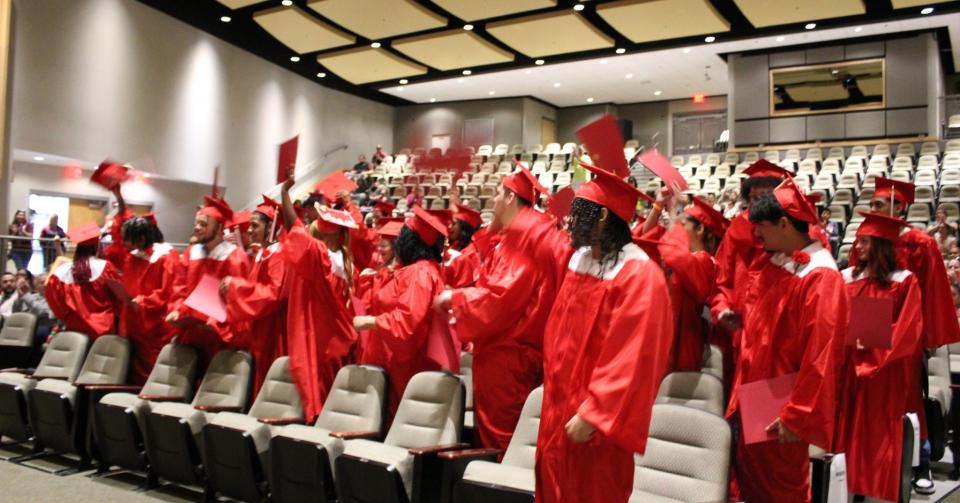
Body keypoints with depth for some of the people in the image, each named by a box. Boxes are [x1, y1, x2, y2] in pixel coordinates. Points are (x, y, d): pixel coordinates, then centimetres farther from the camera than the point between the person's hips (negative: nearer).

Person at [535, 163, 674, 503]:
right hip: (562, 409, 8)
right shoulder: (579, 259, 4)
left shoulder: (639, 274, -18)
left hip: (598, 421, -8)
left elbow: (631, 358, -22)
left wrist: (593, 414, -23)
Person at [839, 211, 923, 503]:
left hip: (885, 372, -4)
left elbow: (907, 329, -10)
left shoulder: (904, 282, -6)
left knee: (880, 433, 3)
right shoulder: (848, 277, 6)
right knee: (852, 428, 7)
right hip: (850, 366, 4)